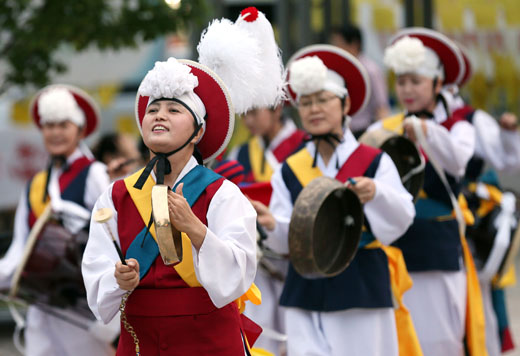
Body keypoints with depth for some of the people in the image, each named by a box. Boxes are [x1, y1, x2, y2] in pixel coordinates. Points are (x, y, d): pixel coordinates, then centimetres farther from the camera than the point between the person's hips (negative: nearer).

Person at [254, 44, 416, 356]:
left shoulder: (374, 162, 1)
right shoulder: (289, 171, 8)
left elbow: (403, 219, -9)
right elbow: (287, 242, 3)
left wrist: (377, 193, -28)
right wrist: (273, 225, -19)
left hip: (361, 291, -2)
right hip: (306, 292, 2)